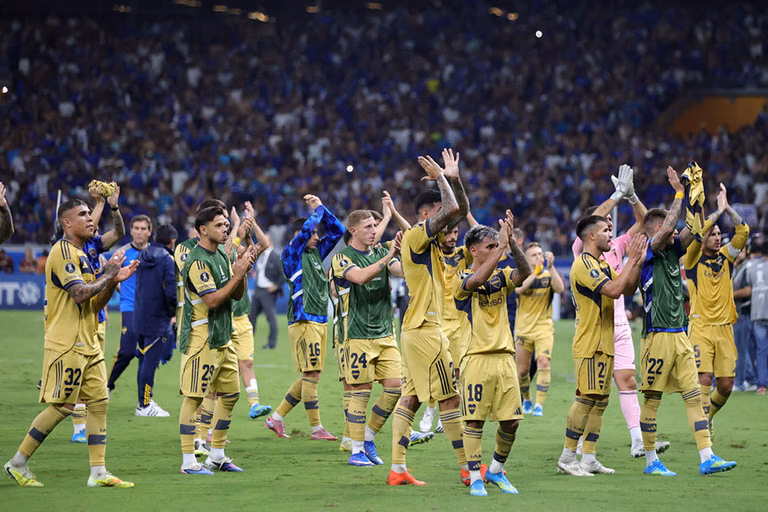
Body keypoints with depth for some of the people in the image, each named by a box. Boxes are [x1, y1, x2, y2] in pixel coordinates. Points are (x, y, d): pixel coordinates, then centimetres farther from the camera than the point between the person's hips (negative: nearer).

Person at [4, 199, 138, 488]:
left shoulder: (80, 255, 19)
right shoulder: (63, 252, -12)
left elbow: (95, 303, 20)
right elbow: (80, 293, -23)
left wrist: (114, 280, 7)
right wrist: (108, 273, -11)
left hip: (87, 344, 10)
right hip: (66, 343, -10)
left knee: (100, 402, 3)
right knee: (62, 406, -7)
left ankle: (98, 473, 4)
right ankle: (18, 464, 3)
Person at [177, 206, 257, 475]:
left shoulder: (222, 256, 14)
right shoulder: (197, 261, -15)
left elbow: (237, 294, 15)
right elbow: (212, 300, -21)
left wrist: (242, 270, -1)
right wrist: (238, 274, -19)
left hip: (223, 338, 10)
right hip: (200, 339, -10)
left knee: (230, 393, 12)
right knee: (193, 397, -6)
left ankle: (217, 456, 21)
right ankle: (188, 460, -5)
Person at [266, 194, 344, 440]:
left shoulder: (316, 252, 16)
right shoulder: (291, 254, -5)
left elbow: (337, 231, 21)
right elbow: (305, 229, -20)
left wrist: (321, 207, 11)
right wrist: (317, 210, -4)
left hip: (320, 321, 8)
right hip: (304, 321, -8)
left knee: (309, 376, 9)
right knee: (311, 375, -8)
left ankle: (276, 417, 16)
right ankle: (316, 428, -5)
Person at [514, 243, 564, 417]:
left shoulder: (548, 276, 0)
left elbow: (560, 288, -21)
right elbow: (519, 289, -23)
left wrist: (551, 267, -28)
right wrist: (535, 272, -30)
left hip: (544, 328, -1)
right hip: (523, 329, 1)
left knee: (543, 363, -20)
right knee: (522, 370, 7)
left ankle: (539, 406, -19)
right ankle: (526, 400, 33)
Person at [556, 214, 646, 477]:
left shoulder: (603, 265, 18)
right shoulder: (584, 264, -13)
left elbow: (628, 289, 18)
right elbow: (613, 290, -24)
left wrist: (638, 260, 7)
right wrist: (632, 260, -17)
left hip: (604, 344, 10)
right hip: (589, 344, -10)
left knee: (600, 401, 8)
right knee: (586, 398, -12)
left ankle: (588, 458, 10)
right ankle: (567, 457, -8)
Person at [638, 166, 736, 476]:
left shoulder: (672, 251, 15)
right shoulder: (646, 254, -7)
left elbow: (695, 229, 13)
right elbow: (667, 228, -21)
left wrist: (696, 196, 2)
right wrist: (680, 194, -15)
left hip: (680, 336, 8)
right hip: (658, 334, -8)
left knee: (694, 395, 1)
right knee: (652, 399, 0)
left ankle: (707, 458, -2)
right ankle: (651, 460, 7)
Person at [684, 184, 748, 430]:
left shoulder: (726, 257, 11)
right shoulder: (693, 260, 0)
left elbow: (743, 232, 1)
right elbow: (696, 234, -17)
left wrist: (728, 208, -6)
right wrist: (718, 211, -13)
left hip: (724, 328, 4)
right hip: (701, 328, -4)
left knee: (726, 385, 3)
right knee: (704, 379, -14)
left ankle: (708, 415, 30)